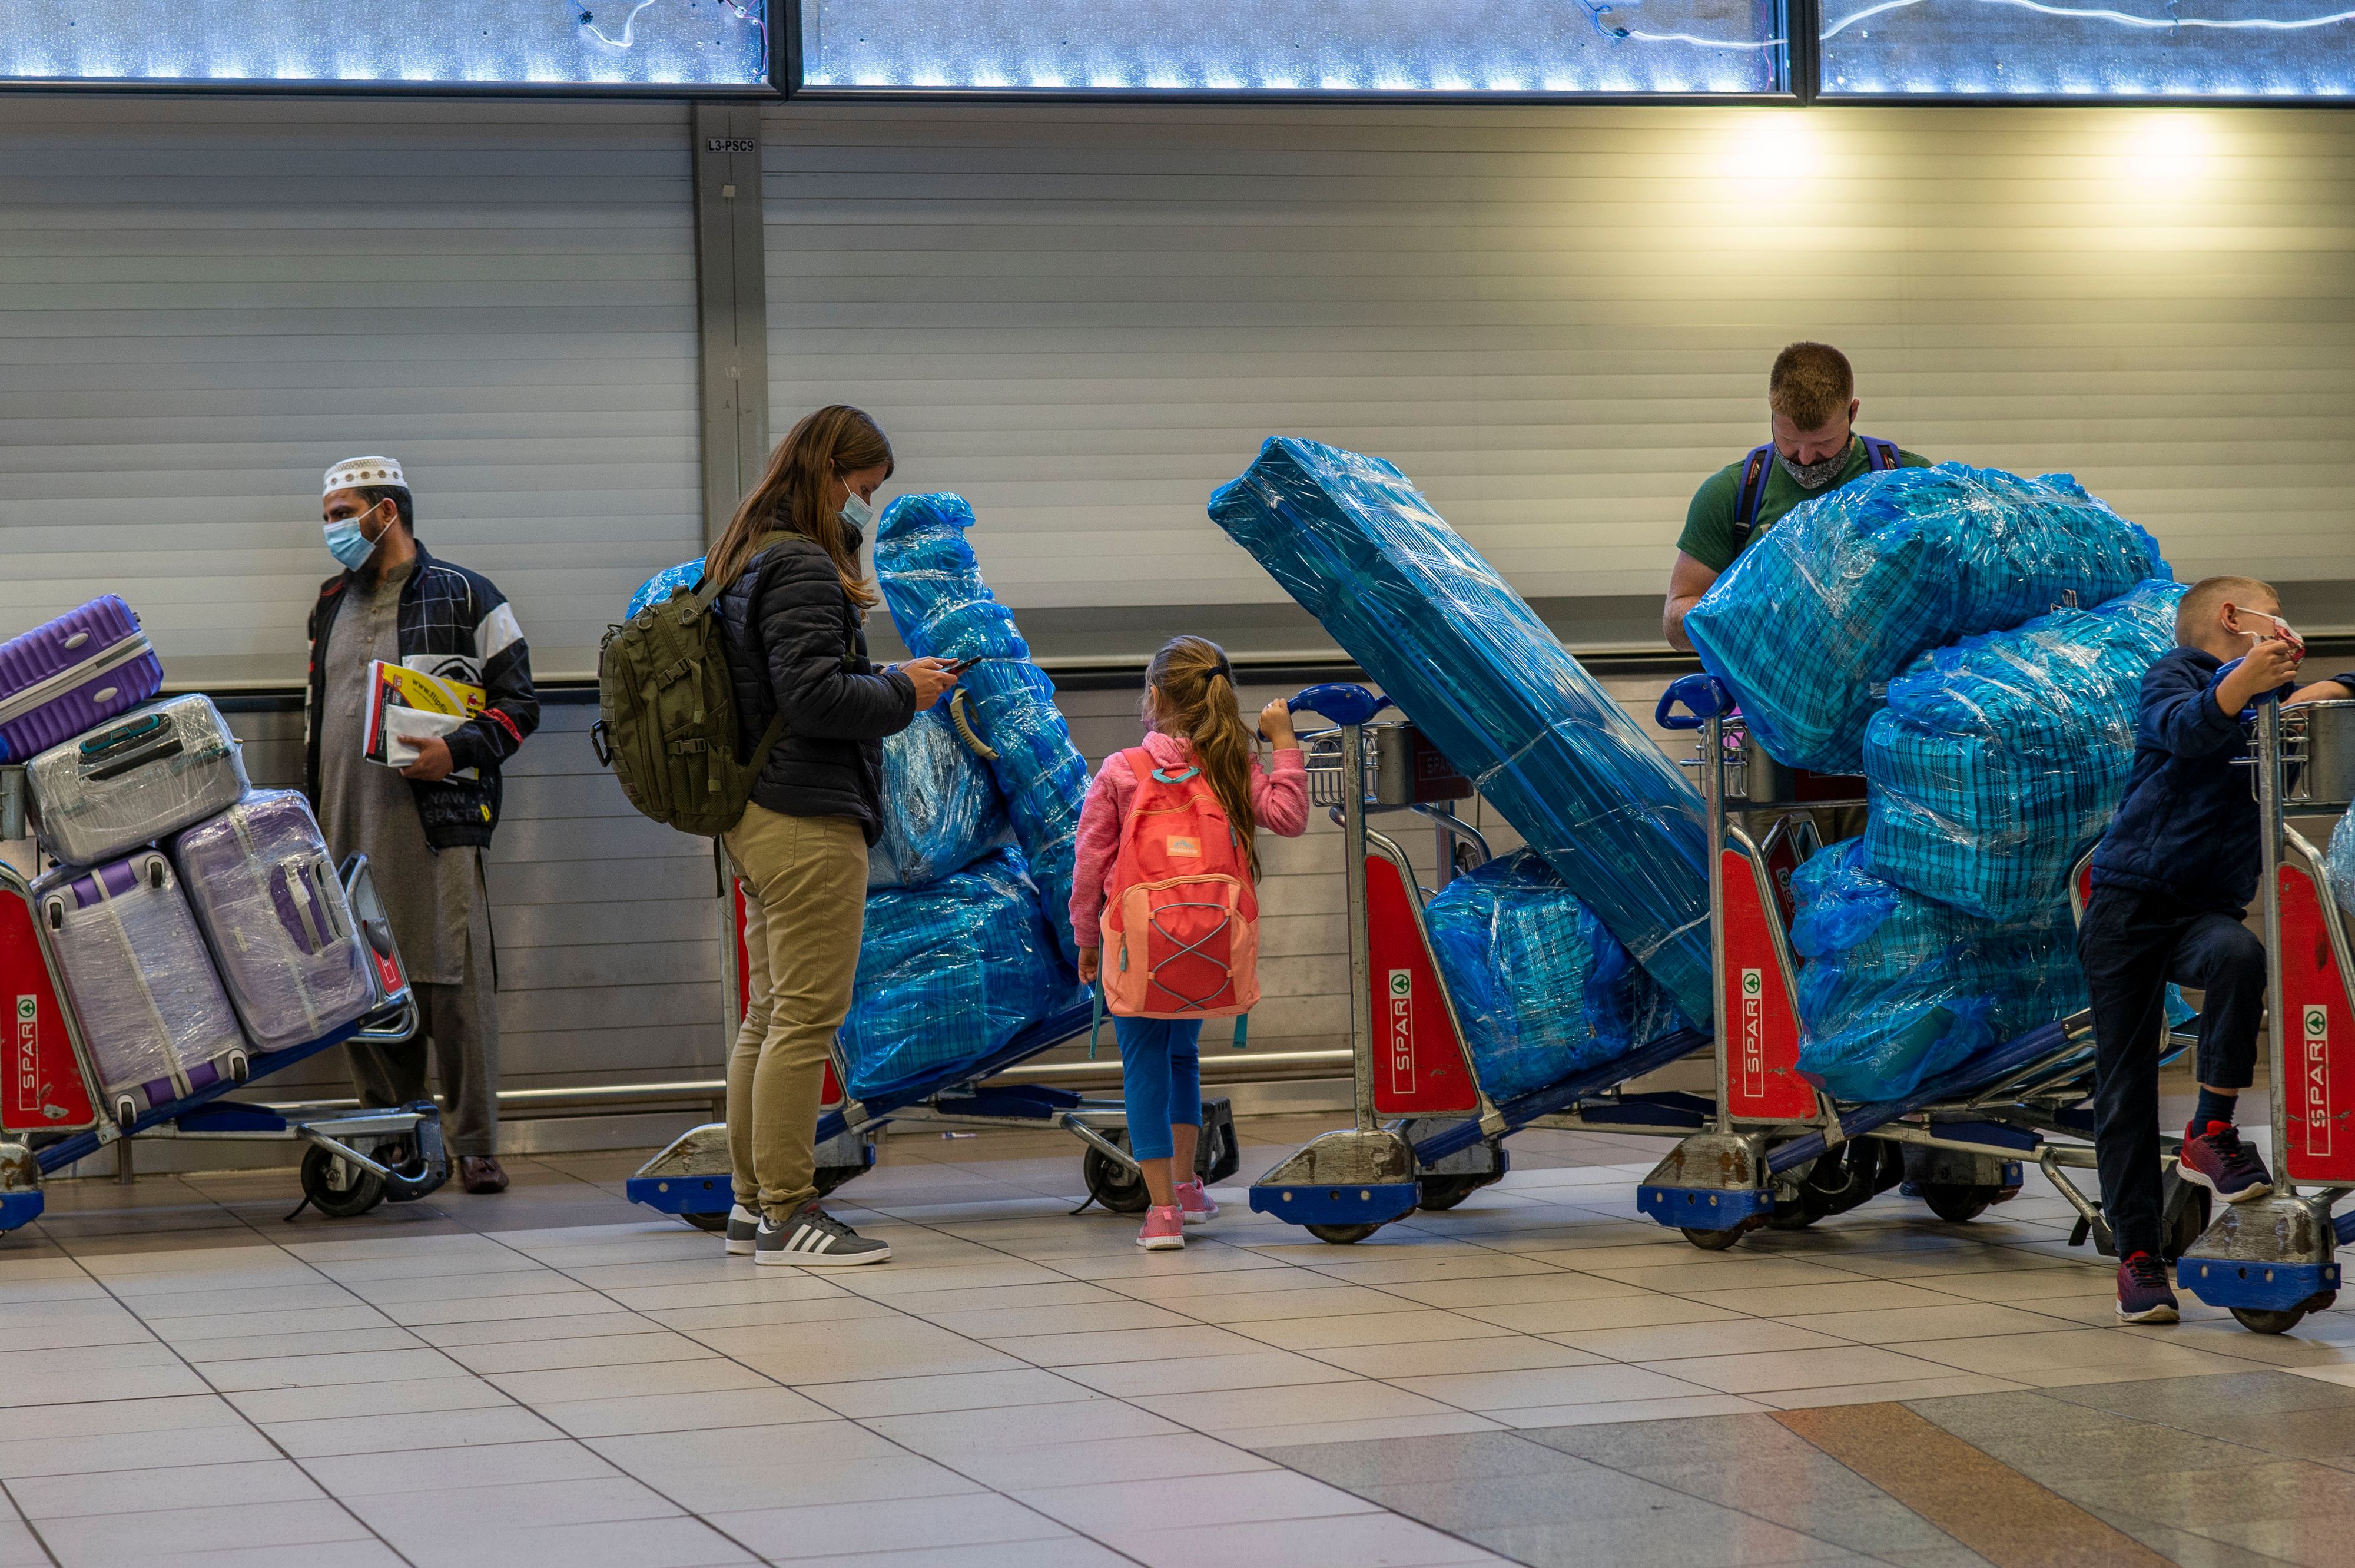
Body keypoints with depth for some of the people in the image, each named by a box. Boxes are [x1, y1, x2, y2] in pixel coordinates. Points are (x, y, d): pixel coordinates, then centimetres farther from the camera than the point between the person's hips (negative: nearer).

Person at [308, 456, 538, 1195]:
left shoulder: (466, 597, 3)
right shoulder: (332, 605, 21)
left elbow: (518, 703, 1)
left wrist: (458, 751, -15)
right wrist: (311, 808, 22)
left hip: (439, 821, -5)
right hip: (349, 829, 5)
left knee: (456, 981, -9)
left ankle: (476, 1143, -4)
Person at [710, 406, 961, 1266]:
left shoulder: (745, 562, 16)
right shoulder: (801, 566, -14)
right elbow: (814, 696, -21)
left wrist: (885, 687, 12)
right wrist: (902, 691, -8)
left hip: (759, 823, 10)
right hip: (808, 822, -10)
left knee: (768, 1017, 14)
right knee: (807, 1016, -7)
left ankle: (752, 1204, 18)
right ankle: (787, 1214, -5)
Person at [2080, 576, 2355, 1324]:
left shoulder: (2277, 698, 17)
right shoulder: (2174, 675, 1)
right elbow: (2184, 730, -20)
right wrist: (2241, 684, -39)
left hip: (2208, 909, 3)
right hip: (2130, 900, -3)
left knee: (2239, 955, -31)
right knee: (2124, 1084, -4)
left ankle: (2211, 1132, -17)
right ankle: (2136, 1252, 4)